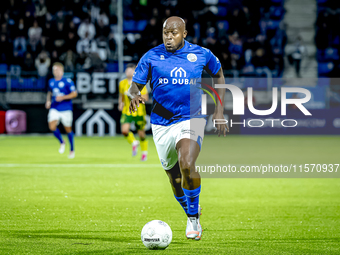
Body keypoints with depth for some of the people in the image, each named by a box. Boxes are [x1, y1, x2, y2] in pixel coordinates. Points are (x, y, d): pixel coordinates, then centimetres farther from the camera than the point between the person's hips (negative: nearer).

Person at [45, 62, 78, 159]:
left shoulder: (67, 81, -9)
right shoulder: (51, 82, 8)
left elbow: (74, 94, -11)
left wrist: (63, 97, -22)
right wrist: (48, 101, 7)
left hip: (66, 109, -4)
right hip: (54, 109, 4)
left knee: (68, 129, 6)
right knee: (52, 126, -17)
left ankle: (72, 150, 25)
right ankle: (61, 142, 10)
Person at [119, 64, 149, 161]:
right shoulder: (122, 83, 5)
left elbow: (146, 97, -10)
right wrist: (120, 103, 4)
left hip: (139, 112, -3)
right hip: (127, 111, 3)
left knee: (141, 133, 5)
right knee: (124, 130, -18)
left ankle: (144, 153, 27)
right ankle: (134, 143, 13)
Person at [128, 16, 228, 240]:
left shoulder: (201, 54, 1)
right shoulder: (151, 56, 1)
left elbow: (218, 75, 18)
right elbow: (135, 86, 4)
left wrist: (219, 111, 12)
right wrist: (135, 95, -22)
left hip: (191, 120, -2)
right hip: (162, 124, 2)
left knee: (187, 165, -28)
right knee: (175, 179, 9)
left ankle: (193, 217, -9)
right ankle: (193, 217, 37)